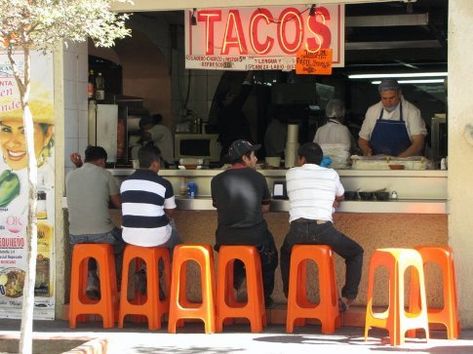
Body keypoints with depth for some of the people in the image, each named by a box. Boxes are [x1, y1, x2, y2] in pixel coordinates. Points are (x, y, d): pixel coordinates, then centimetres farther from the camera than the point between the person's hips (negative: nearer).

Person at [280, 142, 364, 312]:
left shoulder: (291, 173, 16)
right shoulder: (331, 174, 17)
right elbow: (340, 197, 35)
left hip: (297, 230, 1)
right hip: (323, 229, -1)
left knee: (285, 252, 35)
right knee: (356, 253, 21)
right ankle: (347, 298, 10)